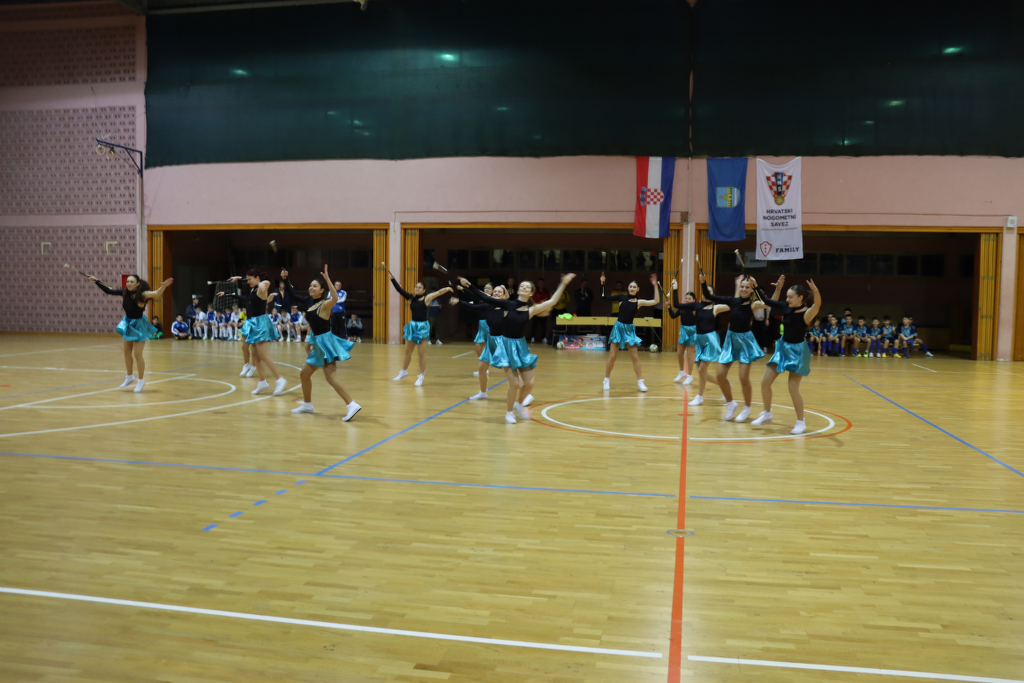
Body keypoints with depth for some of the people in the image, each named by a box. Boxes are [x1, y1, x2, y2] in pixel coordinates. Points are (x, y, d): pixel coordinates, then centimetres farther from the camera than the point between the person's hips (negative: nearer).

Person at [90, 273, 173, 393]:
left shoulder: (142, 294, -22)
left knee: (137, 354, -1)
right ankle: (129, 377, 34)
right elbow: (108, 291, 7)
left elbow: (156, 293, -37)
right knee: (126, 352, 15)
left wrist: (163, 286, -56)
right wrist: (97, 281, 6)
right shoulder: (124, 293, -6)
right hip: (128, 324, 6)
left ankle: (141, 380, 16)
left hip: (139, 325, -6)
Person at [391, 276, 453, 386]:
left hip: (423, 327, -4)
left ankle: (421, 376, 9)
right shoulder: (411, 298, 4)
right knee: (408, 351, 18)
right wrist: (392, 279, -3)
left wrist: (446, 289, -37)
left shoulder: (426, 298, -6)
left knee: (422, 353, -2)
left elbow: (438, 293, -19)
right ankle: (404, 371, 37)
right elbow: (399, 290, 2)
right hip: (412, 326, 5)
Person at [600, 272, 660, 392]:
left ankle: (640, 381, 11)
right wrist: (602, 283, -8)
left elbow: (656, 301, -10)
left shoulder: (639, 302, -2)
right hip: (618, 327, 0)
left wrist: (655, 286, -14)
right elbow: (604, 297, 1)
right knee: (612, 356, 2)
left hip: (629, 329, 0)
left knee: (635, 356, 3)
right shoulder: (622, 297, -1)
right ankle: (606, 380, 16)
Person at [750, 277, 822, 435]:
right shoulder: (787, 308, -1)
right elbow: (771, 303, 16)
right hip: (782, 348, 7)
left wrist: (816, 292, -61)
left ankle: (801, 422, 9)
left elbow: (817, 305, -43)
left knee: (793, 389, -7)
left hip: (797, 351, -7)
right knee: (765, 382, 8)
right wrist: (778, 289, 4)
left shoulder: (806, 313, -21)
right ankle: (766, 414, 26)